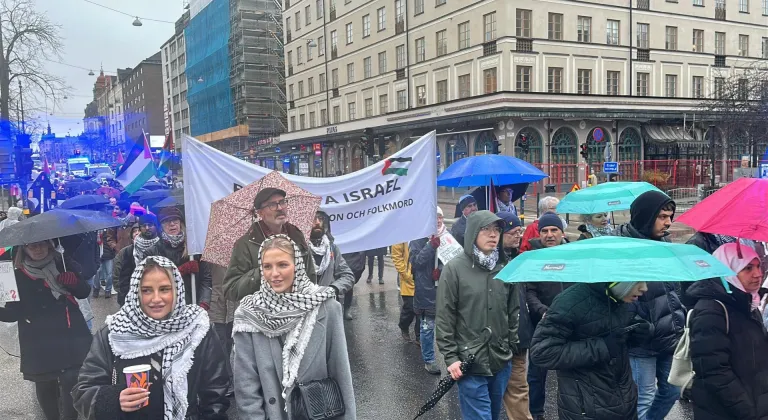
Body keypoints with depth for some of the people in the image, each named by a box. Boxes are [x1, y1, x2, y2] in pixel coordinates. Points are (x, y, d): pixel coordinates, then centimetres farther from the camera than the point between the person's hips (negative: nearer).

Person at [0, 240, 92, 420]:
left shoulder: (64, 264, 3)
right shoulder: (18, 275, 2)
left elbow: (84, 292, 2)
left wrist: (72, 281, -19)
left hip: (69, 337, -1)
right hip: (38, 343, 1)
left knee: (71, 382, -6)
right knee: (44, 386, 11)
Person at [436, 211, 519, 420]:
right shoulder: (454, 269, -10)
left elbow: (514, 311, 13)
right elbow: (444, 318, -8)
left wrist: (513, 346, 13)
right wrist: (451, 357, -11)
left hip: (501, 361, 5)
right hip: (470, 363, -4)